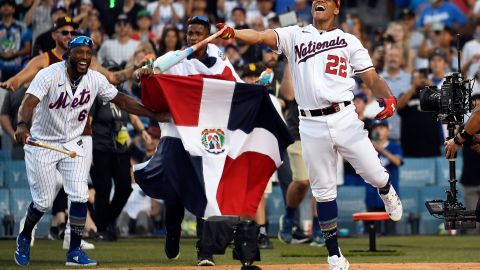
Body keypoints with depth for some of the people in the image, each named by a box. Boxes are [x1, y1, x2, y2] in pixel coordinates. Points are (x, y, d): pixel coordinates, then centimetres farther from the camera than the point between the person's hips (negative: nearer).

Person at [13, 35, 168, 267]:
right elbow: (29, 102, -34)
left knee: (80, 196, -9)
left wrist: (154, 115, -1)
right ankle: (24, 238, 29)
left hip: (73, 145, 4)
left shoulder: (96, 80, -5)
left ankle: (74, 252, 2)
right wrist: (22, 125, -55)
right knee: (43, 202, 0)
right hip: (42, 144, -4)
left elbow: (121, 100, 5)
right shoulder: (50, 75, -21)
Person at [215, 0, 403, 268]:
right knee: (323, 191, 4)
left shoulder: (349, 41, 10)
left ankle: (387, 193, 39)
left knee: (375, 174, 0)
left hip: (345, 119, 0)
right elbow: (262, 36, -6)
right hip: (312, 125, 0)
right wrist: (233, 33, -26)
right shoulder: (295, 35, 10)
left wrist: (389, 98, -17)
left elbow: (372, 78, 5)